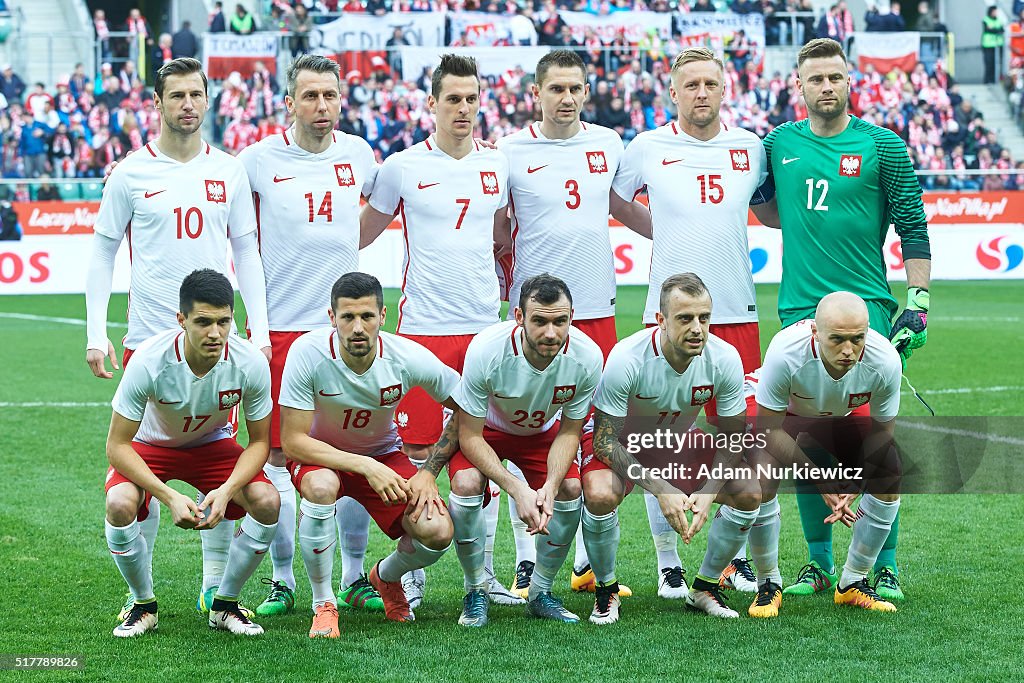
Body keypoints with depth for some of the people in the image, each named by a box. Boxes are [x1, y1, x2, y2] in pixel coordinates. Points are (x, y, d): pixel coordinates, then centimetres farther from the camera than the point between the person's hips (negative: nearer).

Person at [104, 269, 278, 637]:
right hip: (149, 446, -2)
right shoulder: (149, 361, -33)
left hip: (212, 444, 2)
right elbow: (117, 446, -25)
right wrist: (169, 497, -36)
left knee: (266, 500, -24)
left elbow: (259, 442, -12)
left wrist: (226, 491, -31)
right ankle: (144, 605, -5)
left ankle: (225, 605, -1)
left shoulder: (251, 363, -27)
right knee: (120, 504, -32)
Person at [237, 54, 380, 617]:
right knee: (278, 455, 1)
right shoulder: (260, 159, -3)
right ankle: (282, 580, 12)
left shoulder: (357, 154, 6)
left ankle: (354, 576, 16)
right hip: (280, 327, -2)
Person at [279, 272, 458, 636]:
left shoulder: (409, 358, -22)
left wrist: (428, 472, -16)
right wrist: (366, 467, -35)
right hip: (320, 455, -2)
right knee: (320, 487, -38)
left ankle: (386, 577, 17)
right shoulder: (308, 353, -28)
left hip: (383, 454, 2)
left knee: (437, 533, -21)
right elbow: (293, 441, -26)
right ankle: (323, 604, -16)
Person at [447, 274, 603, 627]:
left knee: (571, 490, -20)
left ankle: (540, 592, 3)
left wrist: (550, 486, -31)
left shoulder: (587, 356, -30)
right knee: (467, 484, -30)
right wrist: (517, 490, -39)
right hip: (483, 427, -3)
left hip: (542, 431, 3)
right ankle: (476, 591, -7)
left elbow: (569, 432, -14)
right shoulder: (486, 350, -38)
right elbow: (470, 437, -27)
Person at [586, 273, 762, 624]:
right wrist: (660, 490, -36)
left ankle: (705, 588, 7)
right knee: (600, 495, -35)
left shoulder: (724, 358, -22)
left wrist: (707, 493, -25)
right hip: (622, 443, -4)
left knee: (748, 493, -15)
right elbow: (605, 440, -27)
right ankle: (606, 591, -7)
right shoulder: (627, 358, -34)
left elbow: (733, 436, -9)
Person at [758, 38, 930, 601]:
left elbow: (913, 227, 1)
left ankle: (885, 566, 0)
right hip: (799, 310, 3)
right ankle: (819, 563, 14)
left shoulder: (881, 146, 1)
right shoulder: (779, 144, 9)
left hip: (865, 308, -3)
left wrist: (918, 302, -6)